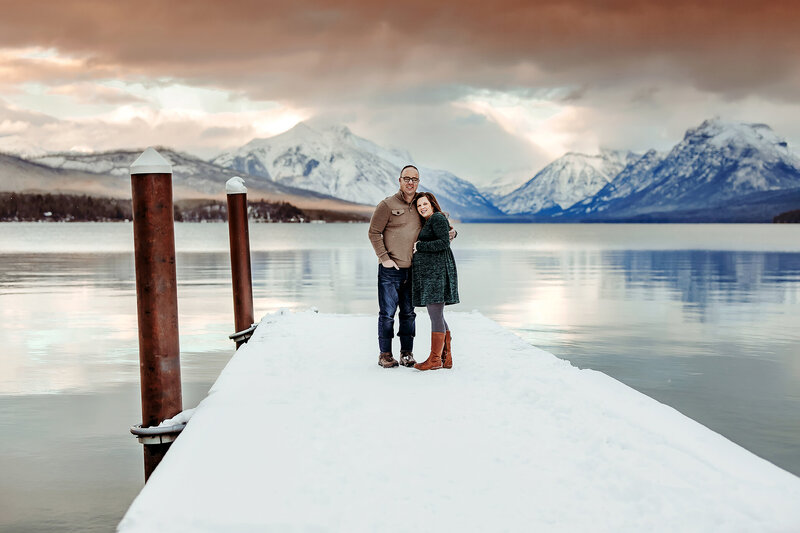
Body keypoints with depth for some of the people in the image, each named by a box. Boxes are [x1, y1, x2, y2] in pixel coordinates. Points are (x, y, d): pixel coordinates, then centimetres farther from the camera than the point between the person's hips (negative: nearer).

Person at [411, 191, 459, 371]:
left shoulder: (437, 218, -7)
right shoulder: (428, 222, 23)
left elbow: (444, 243, -17)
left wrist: (419, 246, -12)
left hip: (436, 272, -11)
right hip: (429, 273, 11)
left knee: (436, 316, -8)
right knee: (437, 317, 10)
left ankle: (435, 359, -6)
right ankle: (446, 358, 12)